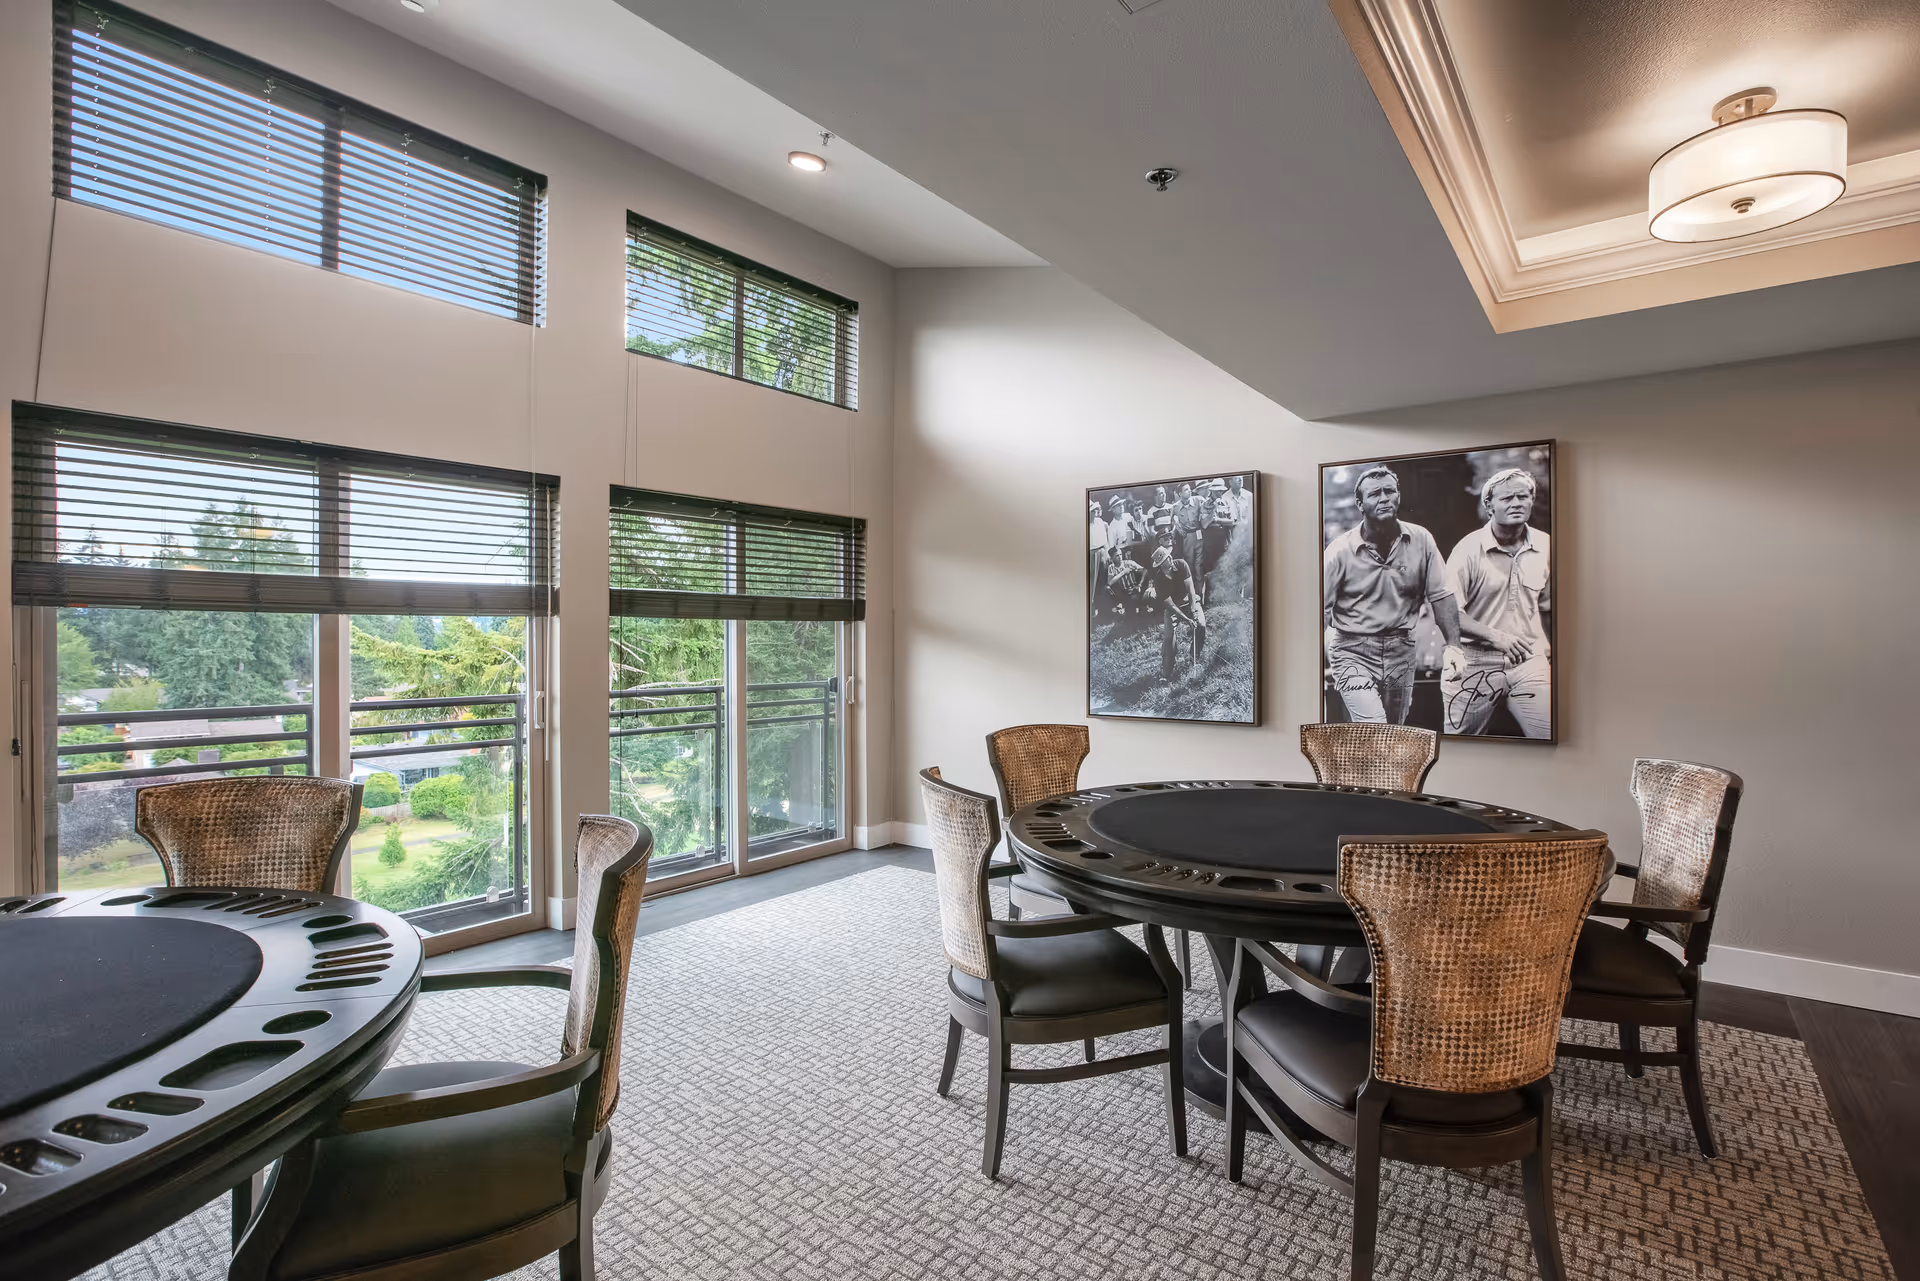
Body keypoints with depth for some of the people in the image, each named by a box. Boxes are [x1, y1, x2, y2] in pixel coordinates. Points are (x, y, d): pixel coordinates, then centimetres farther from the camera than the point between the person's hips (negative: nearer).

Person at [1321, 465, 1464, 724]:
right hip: (1353, 651, -4)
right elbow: (1321, 608, -7)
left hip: (1401, 651, 4)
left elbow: (1441, 595, 4)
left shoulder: (1421, 540, -1)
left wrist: (1453, 645, -5)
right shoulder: (1340, 550, -9)